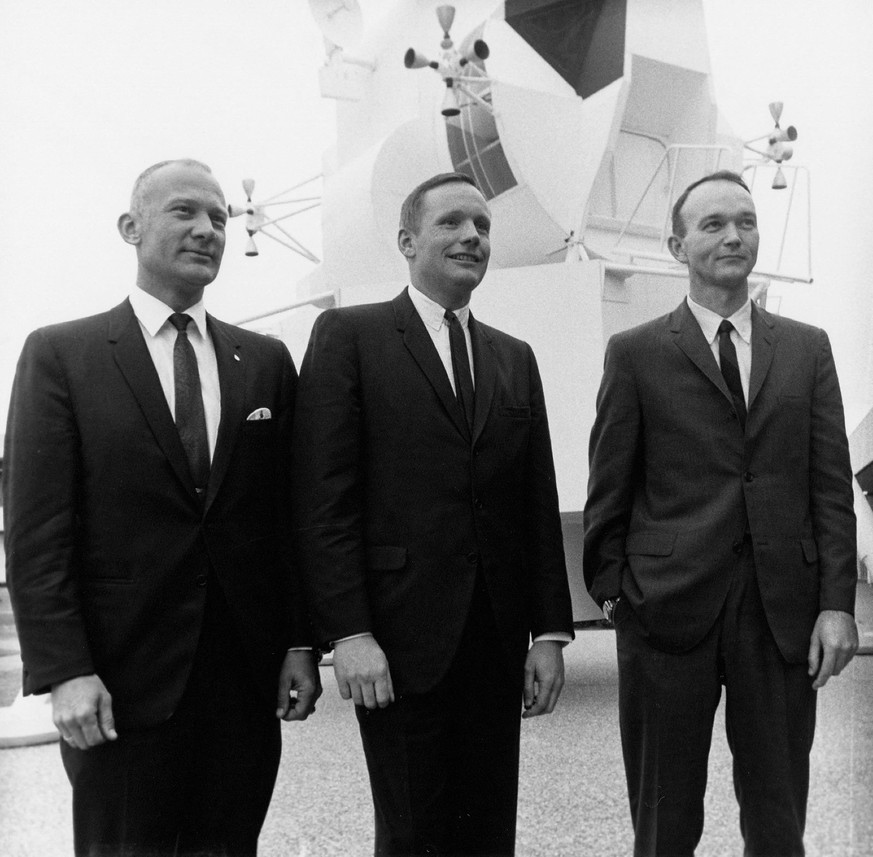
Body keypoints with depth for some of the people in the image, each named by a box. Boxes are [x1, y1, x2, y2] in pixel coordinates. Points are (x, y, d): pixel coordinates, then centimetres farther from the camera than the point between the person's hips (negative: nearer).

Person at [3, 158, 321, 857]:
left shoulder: (267, 361, 9)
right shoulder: (61, 353, 0)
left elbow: (288, 515, 9)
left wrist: (301, 644, 4)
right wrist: (64, 671, -12)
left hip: (247, 674, 3)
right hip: (120, 679, -3)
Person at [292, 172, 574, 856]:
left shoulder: (515, 359, 15)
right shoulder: (350, 335, 0)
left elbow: (539, 505, 12)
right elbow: (326, 498, -7)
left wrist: (551, 632, 6)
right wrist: (348, 632, -14)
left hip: (498, 643, 5)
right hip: (399, 642, -4)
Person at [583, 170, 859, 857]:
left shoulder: (808, 349, 10)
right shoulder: (636, 354, 3)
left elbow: (832, 484, 6)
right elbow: (609, 489, 3)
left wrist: (837, 603, -1)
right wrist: (610, 589, 0)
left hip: (784, 613, 2)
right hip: (669, 608, -2)